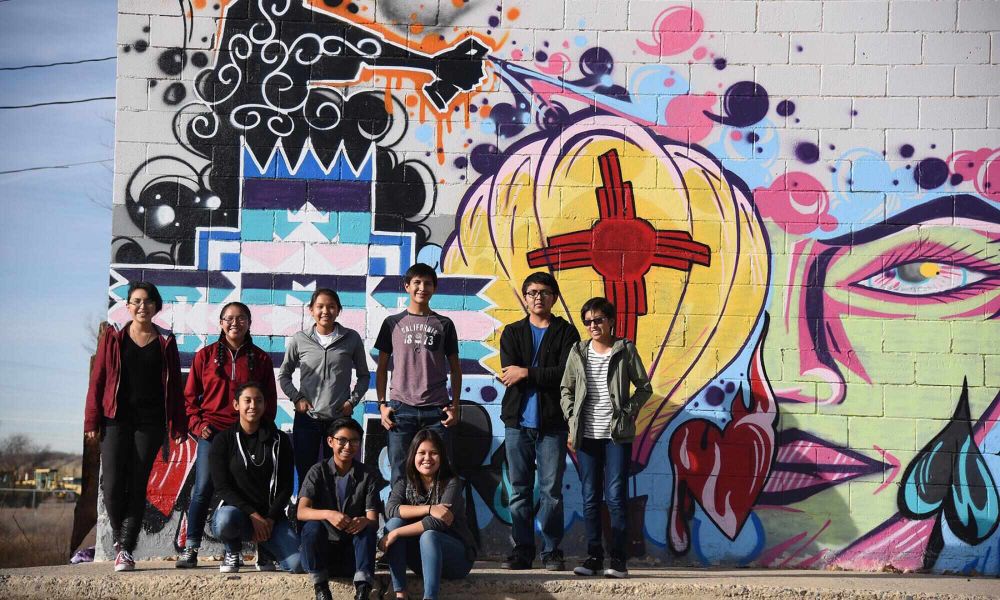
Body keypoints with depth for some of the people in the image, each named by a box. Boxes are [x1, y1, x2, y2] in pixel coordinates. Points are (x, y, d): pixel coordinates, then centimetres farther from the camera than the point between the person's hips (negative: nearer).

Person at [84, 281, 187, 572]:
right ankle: (118, 538, 17)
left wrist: (178, 426, 2)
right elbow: (97, 381, 5)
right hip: (116, 420, 0)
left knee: (137, 485, 0)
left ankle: (126, 550, 5)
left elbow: (174, 386, 8)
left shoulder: (165, 342, 8)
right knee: (112, 484, -8)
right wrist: (92, 422, -2)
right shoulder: (113, 339, 7)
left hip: (150, 422, 0)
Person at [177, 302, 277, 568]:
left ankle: (264, 552, 1)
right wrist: (197, 425, -3)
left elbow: (270, 400, 12)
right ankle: (190, 549, 3)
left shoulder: (260, 359, 9)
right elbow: (190, 395, 10)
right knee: (203, 490, -6)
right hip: (212, 432, 0)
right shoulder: (206, 355, 8)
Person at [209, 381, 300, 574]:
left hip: (270, 516, 1)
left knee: (298, 564, -23)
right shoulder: (223, 440, 1)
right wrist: (253, 515, -17)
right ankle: (232, 552, -3)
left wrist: (270, 519, -11)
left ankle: (264, 548, 13)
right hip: (236, 508, -1)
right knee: (225, 520, -40)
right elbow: (222, 487, -6)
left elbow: (286, 486, 4)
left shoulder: (279, 440, 6)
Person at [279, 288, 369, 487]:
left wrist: (353, 400, 0)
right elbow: (284, 375, 13)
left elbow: (363, 375, 13)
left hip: (340, 418, 0)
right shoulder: (299, 340, 2)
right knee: (305, 476, 4)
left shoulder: (351, 338, 2)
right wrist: (296, 398, -1)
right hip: (306, 418, 0)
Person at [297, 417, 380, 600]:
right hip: (322, 547, -1)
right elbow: (301, 512, -16)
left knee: (367, 529, -28)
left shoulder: (369, 475, 0)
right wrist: (328, 514, -37)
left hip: (352, 550, 1)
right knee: (312, 526, -30)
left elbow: (373, 520, -7)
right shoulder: (318, 471, -3)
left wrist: (364, 521, -33)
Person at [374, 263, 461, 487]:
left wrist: (455, 406, 1)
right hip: (401, 409, 0)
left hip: (436, 410, 0)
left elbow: (455, 369, 11)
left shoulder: (444, 324, 10)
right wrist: (382, 404, 1)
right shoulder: (393, 323, 10)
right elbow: (382, 367, 11)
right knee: (400, 473, 2)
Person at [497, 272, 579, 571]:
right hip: (517, 421, 2)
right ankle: (522, 550, 12)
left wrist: (527, 373, -11)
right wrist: (547, 375, -12)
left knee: (551, 490, 0)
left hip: (552, 423, -2)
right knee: (519, 491, 5)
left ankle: (552, 551, 8)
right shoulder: (512, 333, 12)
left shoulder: (566, 332, 6)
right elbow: (509, 373, -4)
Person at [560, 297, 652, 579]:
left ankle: (618, 559, 0)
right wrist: (572, 421, 3)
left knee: (615, 496, -6)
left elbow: (644, 387, 5)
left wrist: (628, 412, -6)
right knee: (590, 498, 6)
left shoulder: (625, 350, 1)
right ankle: (593, 556, 13)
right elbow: (566, 390, 13)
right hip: (586, 436, 3)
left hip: (617, 434, -3)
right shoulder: (578, 352, 8)